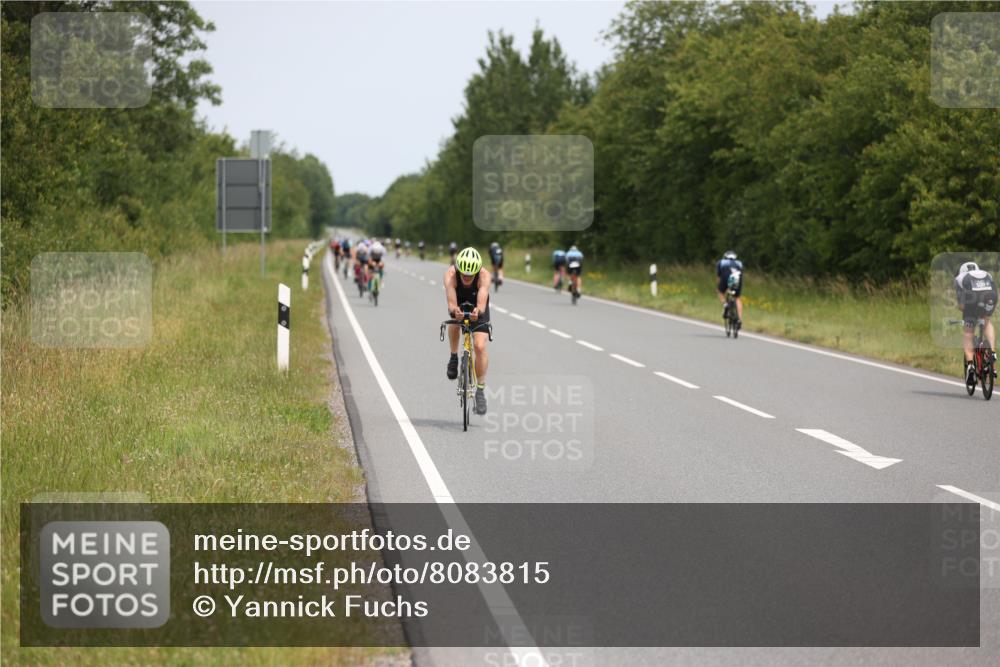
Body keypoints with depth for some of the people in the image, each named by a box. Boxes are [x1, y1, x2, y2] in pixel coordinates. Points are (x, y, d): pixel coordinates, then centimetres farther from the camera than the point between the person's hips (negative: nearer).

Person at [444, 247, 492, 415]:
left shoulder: (484, 275, -36)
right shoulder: (450, 274, -35)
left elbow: (482, 302, -48)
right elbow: (451, 302, -46)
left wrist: (478, 311, -71)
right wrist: (454, 310, -69)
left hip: (477, 308, -2)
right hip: (459, 305, 2)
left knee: (480, 346, -17)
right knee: (454, 322, -29)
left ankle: (480, 390, -5)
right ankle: (454, 357, 0)